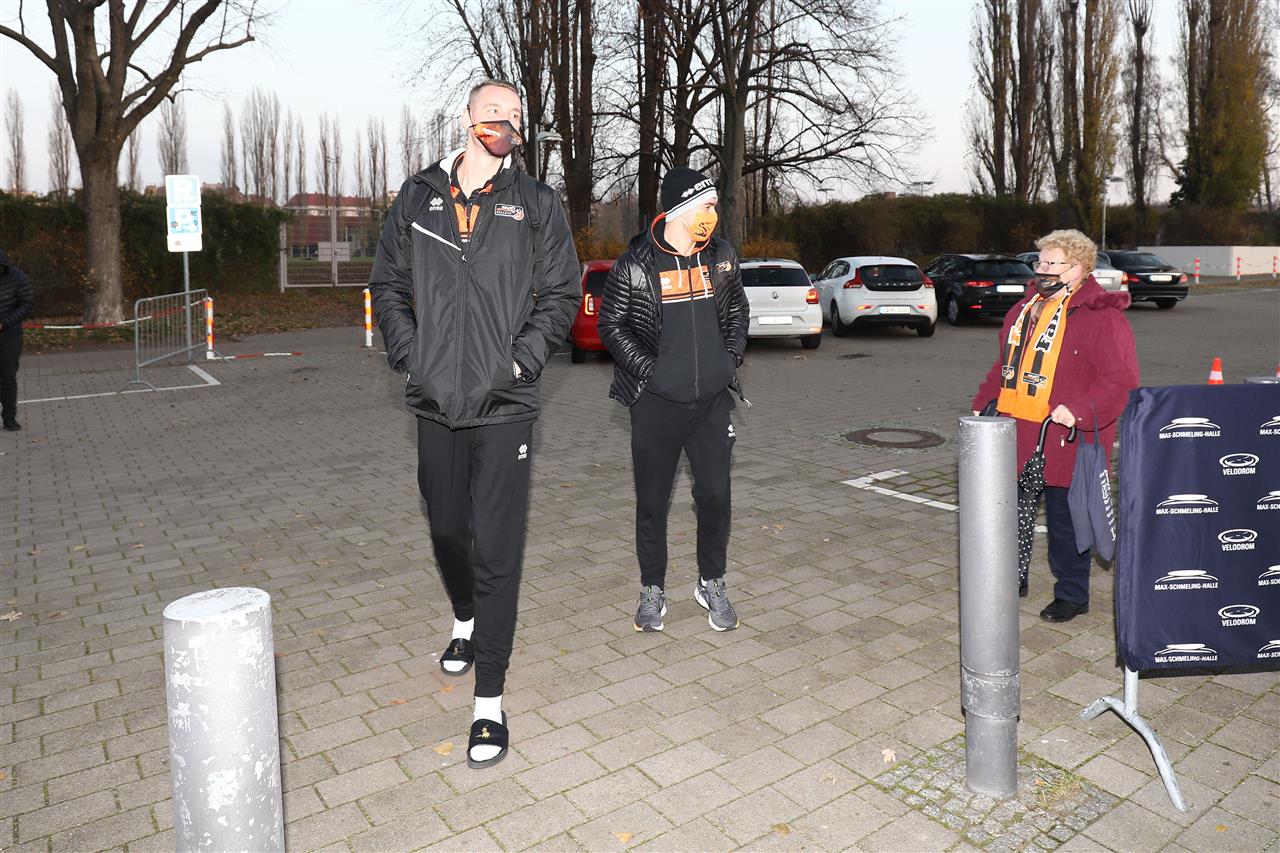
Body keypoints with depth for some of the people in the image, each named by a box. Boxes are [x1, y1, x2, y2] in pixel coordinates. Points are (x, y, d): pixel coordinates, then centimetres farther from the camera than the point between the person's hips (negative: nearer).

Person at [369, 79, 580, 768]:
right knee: (446, 531, 18)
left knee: (496, 550, -5)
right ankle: (466, 620, 48)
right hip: (435, 402, 3)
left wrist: (522, 359, -9)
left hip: (504, 406, -3)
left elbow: (561, 294, 3)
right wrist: (408, 354, -1)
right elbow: (387, 284, 13)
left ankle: (489, 701, 5)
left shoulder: (536, 204, 4)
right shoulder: (418, 197, 9)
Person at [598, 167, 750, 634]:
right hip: (656, 402, -3)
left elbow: (738, 310, 19)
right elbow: (611, 325, -2)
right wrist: (649, 369, -9)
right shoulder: (635, 264, -7)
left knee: (715, 495, 7)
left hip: (713, 400, 3)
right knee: (652, 502, 6)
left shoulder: (721, 255, 6)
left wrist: (732, 358, 7)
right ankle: (652, 591, 23)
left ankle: (711, 584, 26)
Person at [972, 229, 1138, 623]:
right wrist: (982, 405, 14)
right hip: (1016, 437, 7)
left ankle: (1071, 594, 24)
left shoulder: (1101, 317, -11)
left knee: (1065, 519, 6)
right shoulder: (1025, 308, 14)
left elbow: (1120, 379, -16)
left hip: (1064, 440, -7)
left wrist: (1079, 411, -26)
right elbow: (1004, 365, 22)